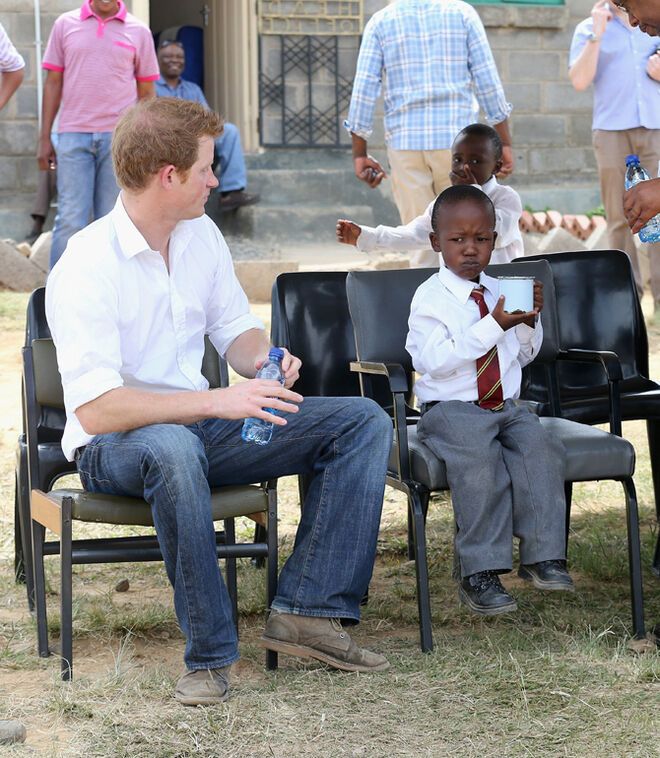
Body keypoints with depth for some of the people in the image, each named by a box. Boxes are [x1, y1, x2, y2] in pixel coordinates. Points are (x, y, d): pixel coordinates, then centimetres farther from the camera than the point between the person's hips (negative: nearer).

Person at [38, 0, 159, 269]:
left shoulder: (138, 32, 7)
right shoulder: (65, 25, 7)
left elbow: (146, 93, 11)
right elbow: (53, 83, 10)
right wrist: (44, 138, 6)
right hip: (74, 135, 0)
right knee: (70, 219, -6)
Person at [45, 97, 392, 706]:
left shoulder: (201, 235, 4)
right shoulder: (88, 266, -20)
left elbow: (235, 329, 18)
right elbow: (95, 409, -28)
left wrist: (265, 360, -7)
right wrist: (218, 401, -33)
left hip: (201, 425, 7)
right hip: (113, 446, -7)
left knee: (364, 421, -6)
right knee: (172, 448, -44)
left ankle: (307, 611, -14)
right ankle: (210, 651, -29)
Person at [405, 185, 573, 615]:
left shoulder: (500, 292, 15)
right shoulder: (431, 298, -3)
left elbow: (524, 354, 22)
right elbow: (436, 361, -18)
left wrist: (530, 322, 0)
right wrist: (494, 326, -20)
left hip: (506, 405, 5)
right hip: (450, 409, -5)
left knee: (540, 447, -25)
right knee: (479, 457, -34)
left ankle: (542, 556, -22)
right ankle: (480, 572, -29)